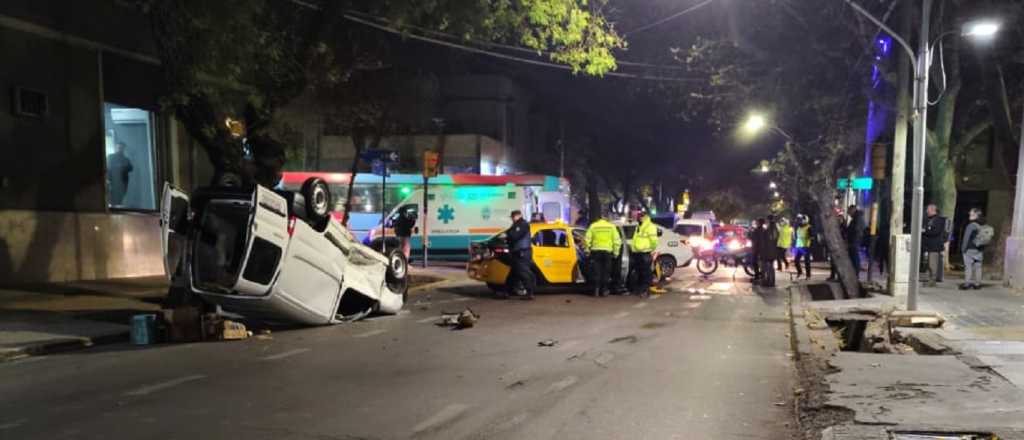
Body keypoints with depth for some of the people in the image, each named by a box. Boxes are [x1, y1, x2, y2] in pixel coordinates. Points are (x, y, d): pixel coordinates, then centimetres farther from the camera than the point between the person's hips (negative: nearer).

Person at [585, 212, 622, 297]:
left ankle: (596, 290, 2)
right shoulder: (611, 226, 5)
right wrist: (616, 252, 7)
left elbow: (587, 239, 1)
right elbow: (617, 240, 1)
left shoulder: (593, 226, 4)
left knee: (596, 271, 5)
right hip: (607, 251, 0)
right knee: (606, 272, 6)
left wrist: (587, 250, 9)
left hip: (596, 251, 0)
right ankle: (605, 290, 6)